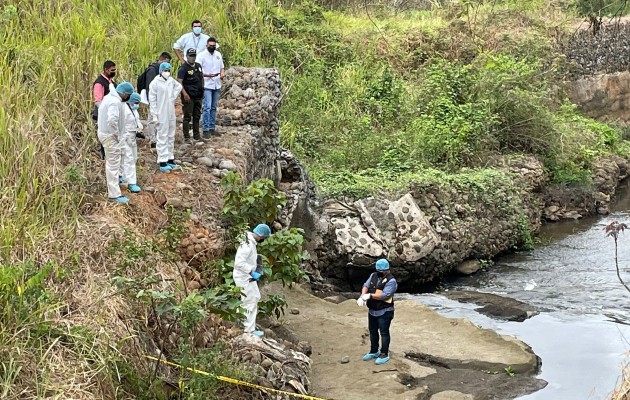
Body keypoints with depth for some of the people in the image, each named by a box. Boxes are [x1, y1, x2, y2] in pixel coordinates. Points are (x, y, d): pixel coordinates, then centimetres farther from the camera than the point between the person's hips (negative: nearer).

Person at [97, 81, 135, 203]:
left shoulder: (108, 97, 9)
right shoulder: (116, 102, -24)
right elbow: (112, 120, -36)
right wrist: (117, 135, -23)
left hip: (104, 133, 10)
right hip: (111, 136, -10)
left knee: (111, 162, 25)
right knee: (113, 164, -4)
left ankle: (111, 188, 42)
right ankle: (114, 194, 0)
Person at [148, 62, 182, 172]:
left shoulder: (171, 80, 4)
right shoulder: (155, 83, -13)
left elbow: (179, 87, 26)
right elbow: (152, 100, -11)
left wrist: (174, 96, 10)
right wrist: (154, 115, -13)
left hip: (171, 114, 7)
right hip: (161, 115, -7)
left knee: (171, 137, 14)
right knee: (162, 137, -5)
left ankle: (170, 159, 25)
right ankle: (162, 162, -4)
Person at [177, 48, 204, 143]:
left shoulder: (198, 66, 11)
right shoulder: (183, 68, -10)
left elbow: (202, 77, 24)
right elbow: (179, 82, -17)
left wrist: (202, 90, 18)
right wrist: (185, 94, -25)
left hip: (198, 96, 7)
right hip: (188, 97, -7)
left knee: (197, 116, 14)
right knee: (187, 117, -4)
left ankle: (196, 135, 23)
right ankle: (186, 137, 0)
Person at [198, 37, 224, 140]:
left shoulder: (218, 55, 10)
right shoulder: (202, 55, -8)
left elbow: (222, 67, 20)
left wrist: (222, 73, -2)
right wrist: (206, 75, -27)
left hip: (217, 85, 6)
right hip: (207, 85, -6)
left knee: (214, 108, 11)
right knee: (207, 107, -12)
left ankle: (212, 128, 18)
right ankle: (206, 129, -10)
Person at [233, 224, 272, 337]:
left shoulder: (251, 241, 6)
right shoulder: (247, 244, -26)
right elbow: (239, 263, -31)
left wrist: (257, 270, 11)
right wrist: (252, 273, -25)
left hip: (248, 277, 10)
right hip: (244, 278, -10)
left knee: (256, 297, 21)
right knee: (250, 302, -2)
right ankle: (249, 330, 6)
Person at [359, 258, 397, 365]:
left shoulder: (391, 281, -18)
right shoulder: (373, 275, 5)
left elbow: (385, 295, -26)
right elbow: (366, 285, -1)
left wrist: (370, 295, -26)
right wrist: (363, 296, -21)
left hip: (384, 312, -7)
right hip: (372, 311, 8)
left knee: (384, 333, 2)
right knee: (373, 331, 19)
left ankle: (384, 355, 13)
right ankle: (374, 352, 34)